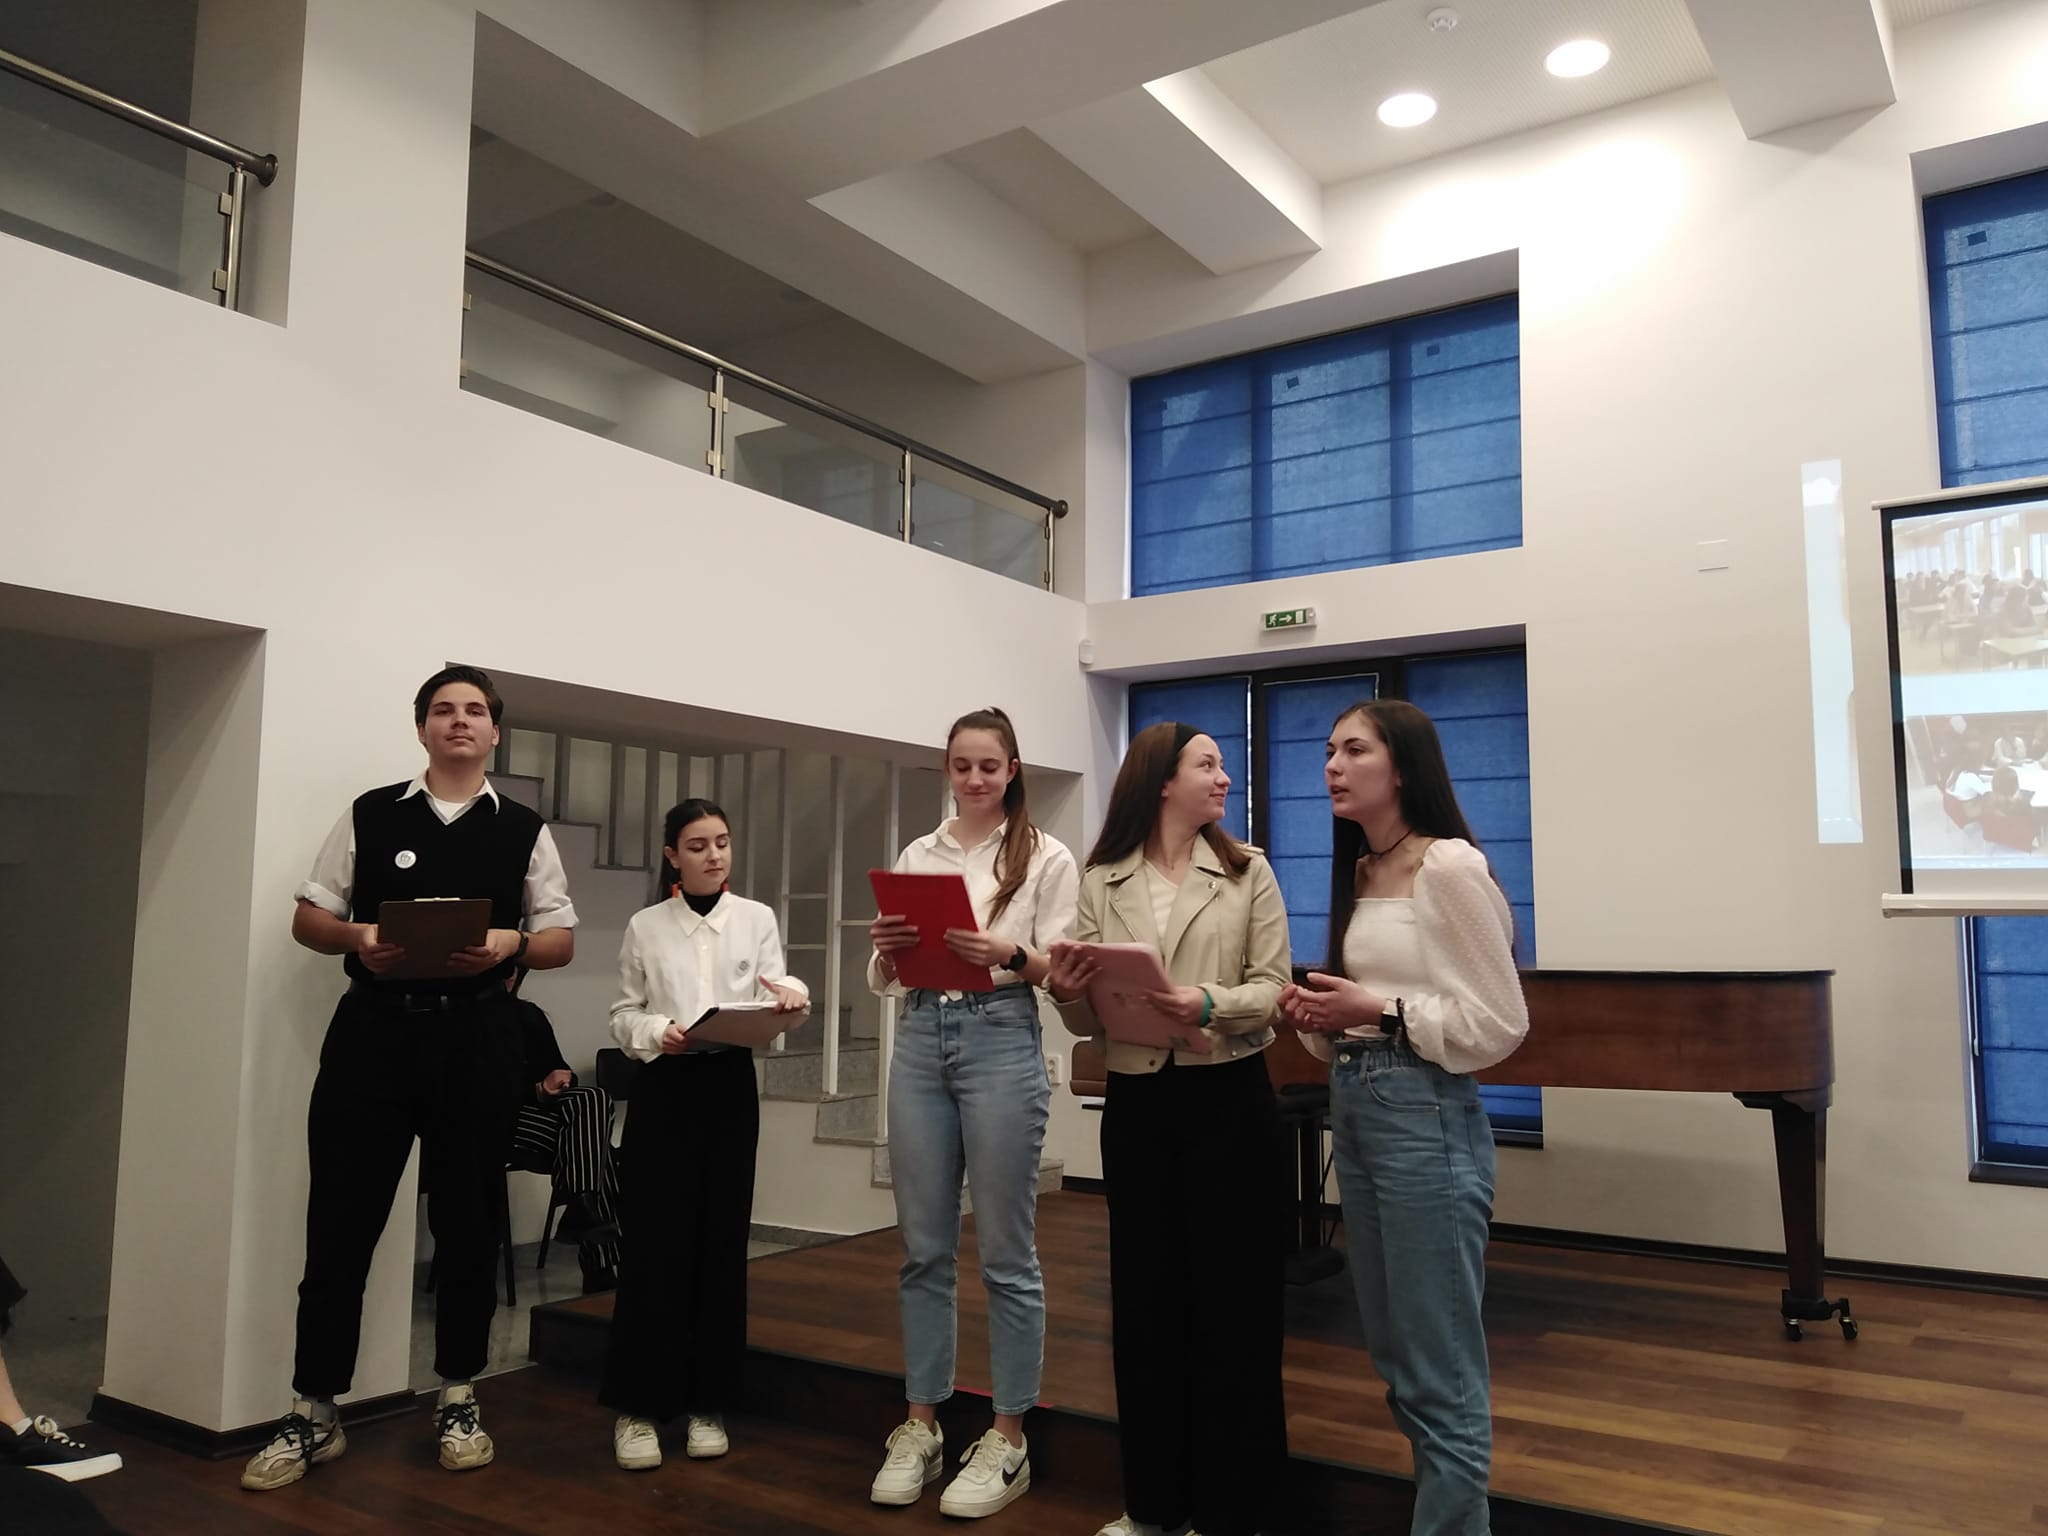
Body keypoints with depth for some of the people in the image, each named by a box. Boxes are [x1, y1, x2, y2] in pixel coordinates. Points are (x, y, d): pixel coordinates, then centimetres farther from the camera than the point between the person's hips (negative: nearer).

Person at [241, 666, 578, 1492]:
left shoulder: (525, 831, 7)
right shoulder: (369, 815, 7)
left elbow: (562, 940, 7)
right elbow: (309, 918, 9)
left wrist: (510, 943, -14)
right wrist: (358, 938, -12)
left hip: (476, 1037, 0)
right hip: (373, 1026, 0)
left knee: (467, 1220, 9)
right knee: (340, 1219, 3)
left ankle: (459, 1400, 23)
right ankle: (311, 1413, 16)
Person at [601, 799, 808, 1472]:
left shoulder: (757, 918, 6)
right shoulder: (645, 926, 5)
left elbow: (771, 1006, -4)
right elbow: (624, 1016, 5)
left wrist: (789, 996, -27)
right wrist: (657, 1032, -16)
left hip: (731, 1086, 1)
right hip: (665, 1087, -1)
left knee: (722, 1241, 4)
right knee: (657, 1241, -4)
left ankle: (707, 1402, 16)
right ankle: (638, 1406, 8)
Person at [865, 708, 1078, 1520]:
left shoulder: (1047, 856, 1)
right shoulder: (917, 855, 12)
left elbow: (1062, 967, -5)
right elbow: (883, 981, 12)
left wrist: (1007, 954, -24)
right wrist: (885, 949, -11)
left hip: (1002, 1042, -4)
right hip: (920, 1041, 4)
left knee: (1005, 1253, 2)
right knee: (924, 1248, 10)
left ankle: (1007, 1438, 15)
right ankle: (920, 1426, 22)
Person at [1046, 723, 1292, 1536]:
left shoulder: (1247, 871, 0)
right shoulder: (1101, 882, 4)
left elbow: (1273, 988, -6)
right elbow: (1091, 1020, 4)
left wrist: (1211, 1004, -24)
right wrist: (1067, 993, -18)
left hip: (1229, 1099, -2)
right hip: (1135, 1102, 2)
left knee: (1231, 1296, 4)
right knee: (1144, 1295, 11)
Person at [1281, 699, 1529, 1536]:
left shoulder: (1448, 865, -12)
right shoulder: (1359, 873, 12)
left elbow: (1501, 1022, -14)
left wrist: (1381, 1011, -19)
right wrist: (1323, 1017, 1)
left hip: (1424, 1113, -9)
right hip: (1354, 1105, 9)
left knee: (1440, 1372, 1)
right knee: (1395, 1357, 18)